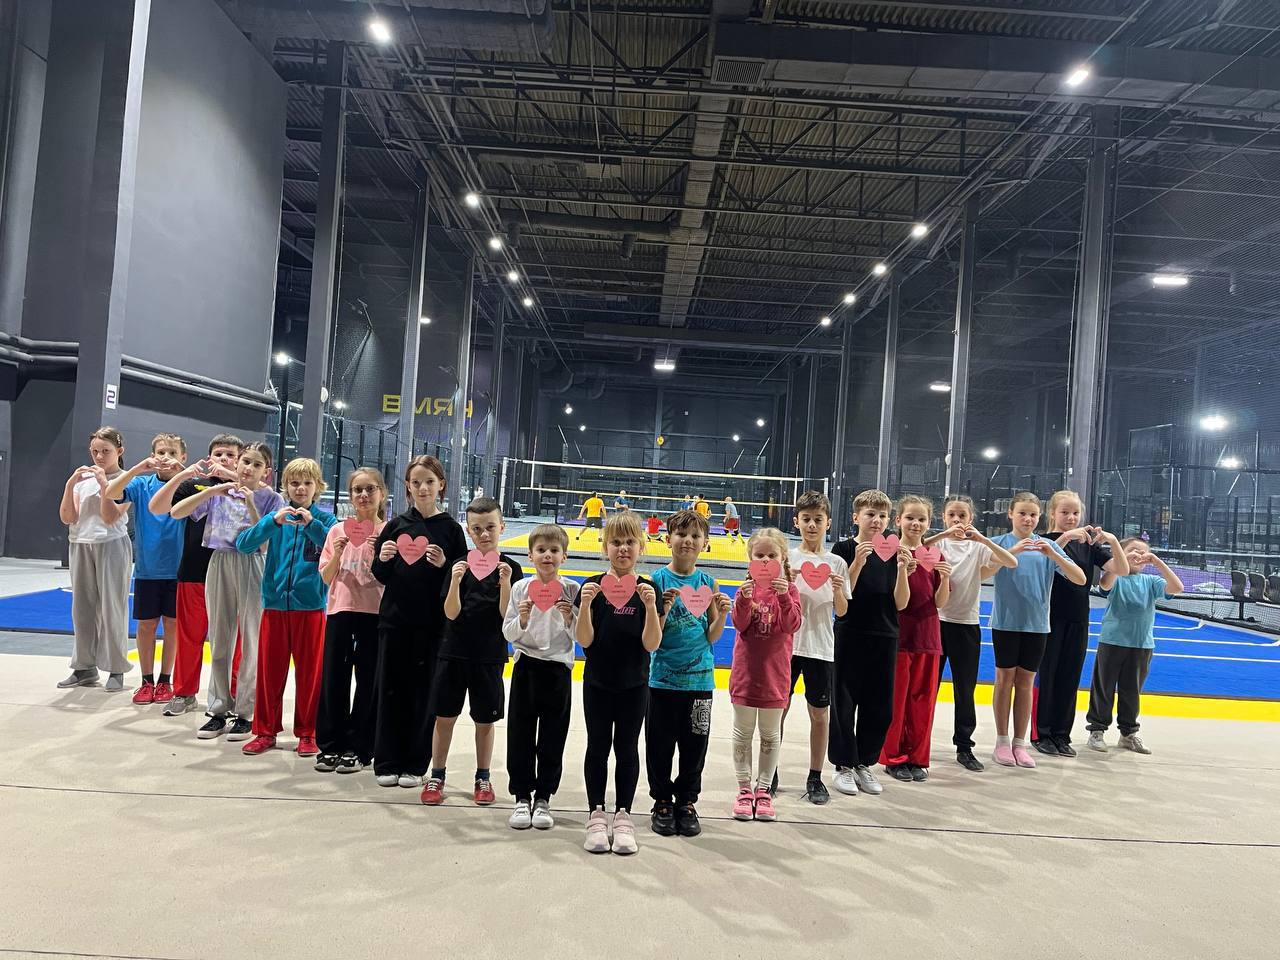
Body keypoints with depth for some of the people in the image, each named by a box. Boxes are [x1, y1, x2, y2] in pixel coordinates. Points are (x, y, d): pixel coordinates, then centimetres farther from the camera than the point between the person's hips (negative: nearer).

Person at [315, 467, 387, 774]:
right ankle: (330, 744, 19)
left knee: (368, 680, 4)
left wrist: (378, 557, -19)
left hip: (375, 613, -2)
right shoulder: (338, 530, 6)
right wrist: (337, 554, -11)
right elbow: (326, 577, 6)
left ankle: (359, 748, 15)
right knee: (333, 677, 6)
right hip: (340, 610, 2)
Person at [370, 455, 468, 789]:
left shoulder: (449, 527, 0)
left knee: (424, 694, 4)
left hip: (432, 624, -2)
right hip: (394, 620, 2)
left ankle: (415, 764, 16)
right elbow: (379, 574, 11)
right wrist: (382, 558, -10)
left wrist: (444, 564, -18)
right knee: (390, 690, 7)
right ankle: (387, 763, 18)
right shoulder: (396, 525, 6)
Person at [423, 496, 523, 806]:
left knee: (485, 720, 10)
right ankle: (436, 777, 21)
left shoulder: (510, 568, -4)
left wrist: (505, 583, -22)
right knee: (444, 717, 6)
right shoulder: (459, 565, -1)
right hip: (454, 652, 1)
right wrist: (456, 582, -22)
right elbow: (451, 613, -7)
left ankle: (483, 778, 26)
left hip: (490, 655, -1)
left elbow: (507, 615, -8)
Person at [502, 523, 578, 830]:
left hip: (558, 669, -1)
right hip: (526, 666, 1)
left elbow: (579, 637, -1)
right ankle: (522, 798, 19)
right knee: (520, 735, 6)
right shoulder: (521, 588, 0)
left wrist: (569, 617, -19)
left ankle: (543, 799, 20)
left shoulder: (571, 590, -2)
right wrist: (522, 618, -19)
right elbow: (509, 634, 0)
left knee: (552, 738, 7)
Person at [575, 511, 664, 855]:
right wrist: (585, 604, -24)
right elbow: (584, 641, -9)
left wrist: (651, 606, -26)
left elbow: (651, 644, -12)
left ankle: (622, 816, 21)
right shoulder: (593, 586, -5)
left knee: (627, 748, 9)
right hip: (597, 682, 0)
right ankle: (597, 815, 21)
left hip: (634, 684, 0)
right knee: (598, 746, 8)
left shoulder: (648, 590, -6)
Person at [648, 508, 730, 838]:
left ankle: (686, 802, 29)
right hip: (663, 678, -2)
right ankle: (662, 802, 26)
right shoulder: (658, 579, -5)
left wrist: (722, 615, -14)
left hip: (699, 678, 2)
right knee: (661, 745, 8)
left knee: (694, 746, 11)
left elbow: (711, 637, 3)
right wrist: (665, 608, -23)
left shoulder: (707, 583, 2)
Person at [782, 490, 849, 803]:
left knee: (820, 713, 6)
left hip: (820, 647, 1)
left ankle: (815, 778, 19)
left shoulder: (837, 563, 3)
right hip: (787, 643, 0)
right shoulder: (786, 558, 1)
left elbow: (841, 611, 4)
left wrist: (838, 591, -15)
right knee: (779, 708, 6)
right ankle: (770, 774, 20)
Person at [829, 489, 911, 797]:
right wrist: (858, 563, -22)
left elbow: (901, 603, 1)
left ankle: (864, 763, 25)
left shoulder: (895, 552, 6)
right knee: (844, 703, 3)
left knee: (879, 707, 9)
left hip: (884, 638, 4)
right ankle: (844, 766, 16)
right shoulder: (845, 549, -4)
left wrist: (902, 570, -14)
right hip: (849, 635, -4)